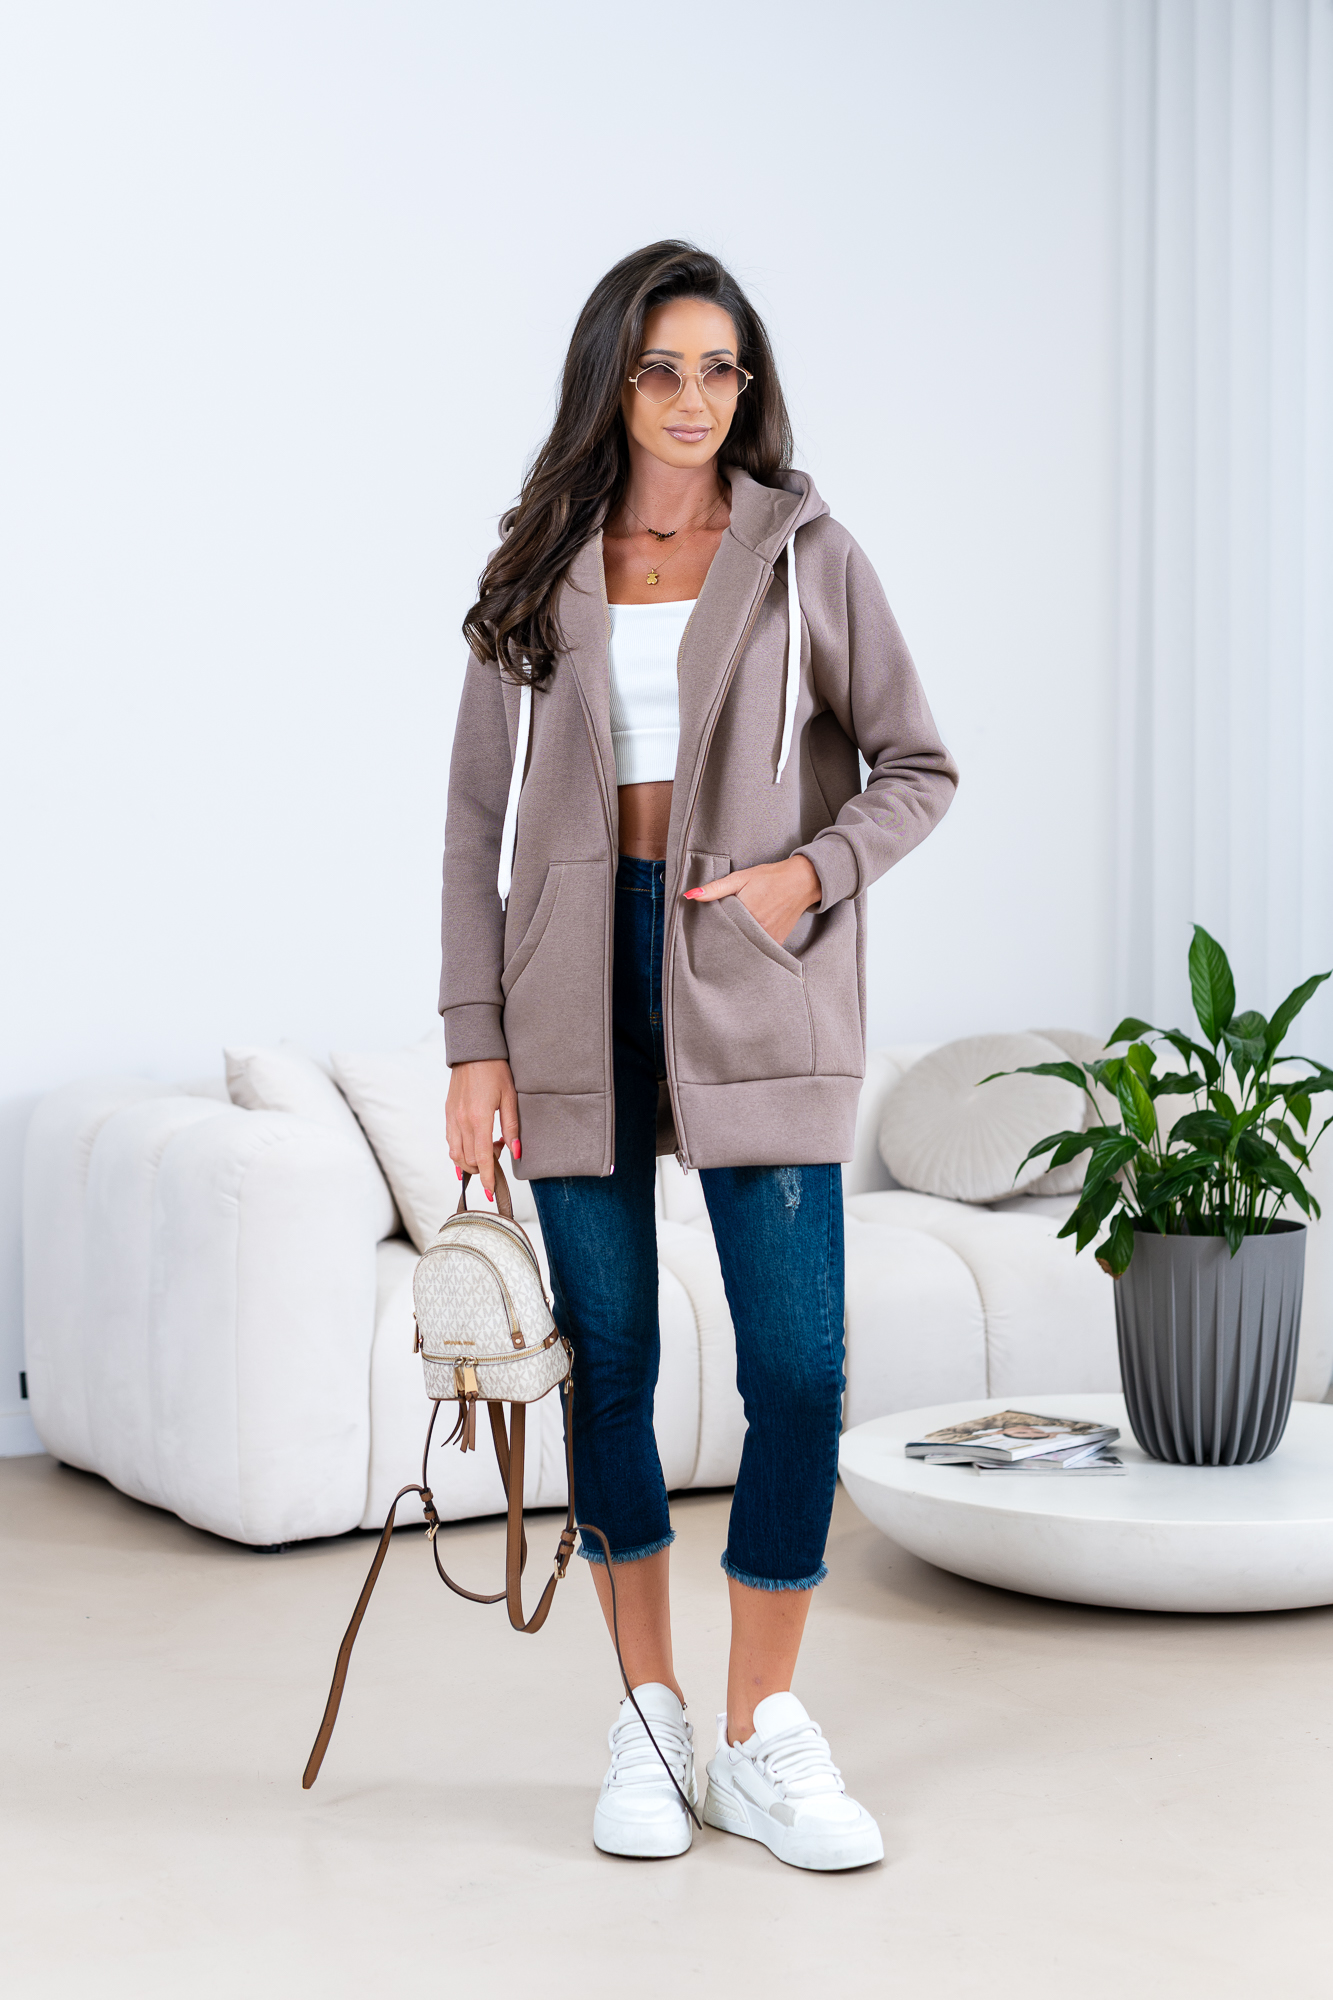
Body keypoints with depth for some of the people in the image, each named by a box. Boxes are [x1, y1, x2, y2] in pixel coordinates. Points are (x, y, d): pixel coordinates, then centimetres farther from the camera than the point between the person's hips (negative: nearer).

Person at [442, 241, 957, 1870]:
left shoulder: (808, 558, 4)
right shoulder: (539, 576, 8)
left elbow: (917, 768, 7)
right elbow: (479, 817, 6)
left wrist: (813, 870, -12)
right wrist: (475, 1041, -1)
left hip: (757, 986, -1)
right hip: (578, 979, 1)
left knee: (798, 1361, -6)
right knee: (607, 1357, 5)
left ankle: (764, 1733, 9)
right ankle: (648, 1714, 20)